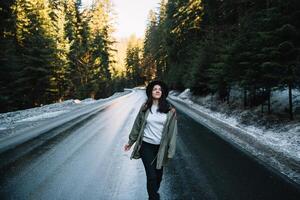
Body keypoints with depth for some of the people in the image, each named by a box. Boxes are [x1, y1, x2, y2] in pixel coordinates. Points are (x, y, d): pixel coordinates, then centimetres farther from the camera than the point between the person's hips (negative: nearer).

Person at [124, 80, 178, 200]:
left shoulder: (169, 110, -4)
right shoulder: (145, 108, 0)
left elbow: (172, 131, -4)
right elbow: (137, 125, 9)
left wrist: (170, 151, -6)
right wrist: (131, 141, 14)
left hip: (161, 147, 1)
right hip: (146, 146, -1)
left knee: (158, 175, 14)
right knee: (151, 176, -5)